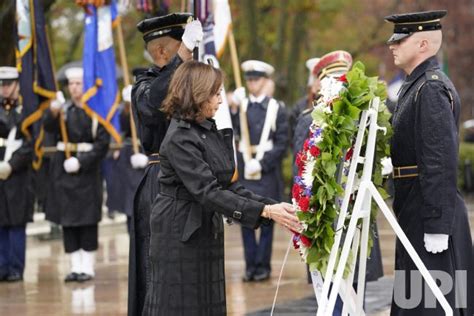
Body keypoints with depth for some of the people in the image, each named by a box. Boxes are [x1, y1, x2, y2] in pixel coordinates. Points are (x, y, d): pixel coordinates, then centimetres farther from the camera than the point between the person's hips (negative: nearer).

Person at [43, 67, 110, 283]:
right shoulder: (63, 108, 7)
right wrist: (53, 113, -31)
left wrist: (81, 162, -15)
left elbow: (102, 143, -6)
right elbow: (49, 128, -10)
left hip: (87, 170, -3)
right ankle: (75, 266, 11)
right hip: (63, 171, 3)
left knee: (88, 220, 0)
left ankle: (88, 266, 7)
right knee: (67, 220, 4)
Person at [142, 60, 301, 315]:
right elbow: (207, 192, -25)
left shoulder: (210, 130, 10)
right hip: (179, 234, -9)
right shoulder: (179, 138, -18)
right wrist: (264, 211, -29)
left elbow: (227, 185, 9)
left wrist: (270, 205, -4)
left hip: (207, 232, 9)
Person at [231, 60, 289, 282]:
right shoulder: (239, 106, 8)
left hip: (267, 171, -2)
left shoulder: (276, 109, 0)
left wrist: (261, 163, -13)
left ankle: (263, 265, 9)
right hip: (244, 171, 2)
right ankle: (250, 265, 11)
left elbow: (281, 144, -4)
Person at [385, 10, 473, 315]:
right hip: (417, 209, 10)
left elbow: (442, 162, -22)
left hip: (431, 213, -10)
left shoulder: (432, 89, -17)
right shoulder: (417, 84, 15)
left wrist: (437, 226, -24)